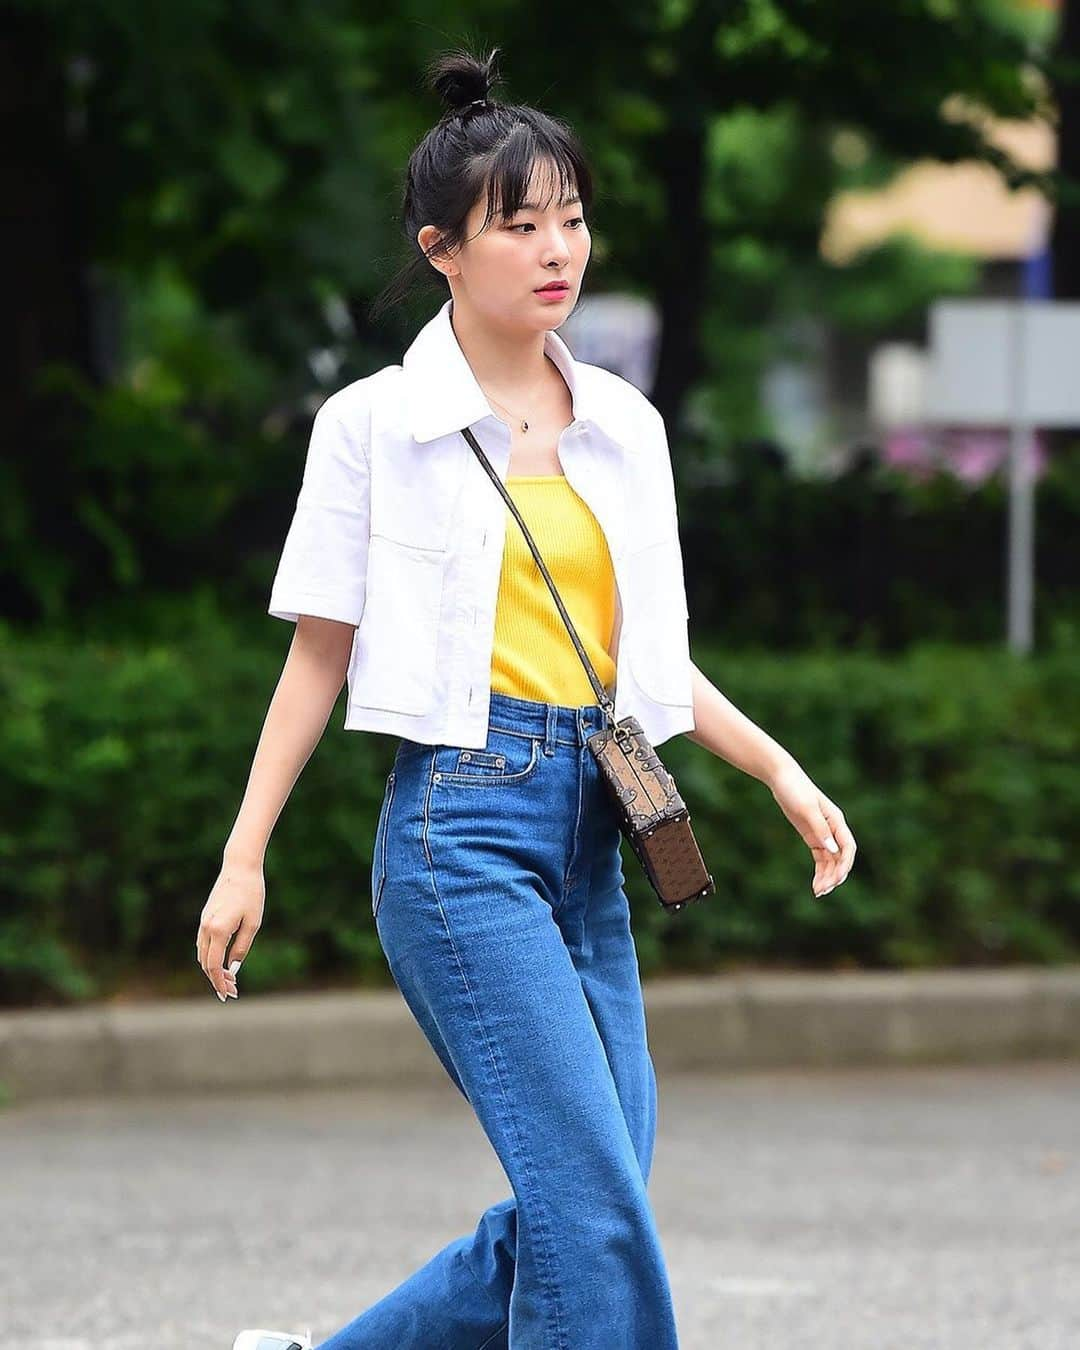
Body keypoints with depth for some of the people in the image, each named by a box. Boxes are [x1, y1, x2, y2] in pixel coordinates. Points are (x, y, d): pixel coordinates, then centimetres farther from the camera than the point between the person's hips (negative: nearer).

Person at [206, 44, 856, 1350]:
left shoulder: (623, 425, 12)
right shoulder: (376, 422, -2)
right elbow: (319, 653, 2)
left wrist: (778, 767, 8)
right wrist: (243, 858, 0)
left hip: (589, 830, 6)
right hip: (461, 818, -6)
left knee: (578, 1218, 5)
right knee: (595, 1209, -14)